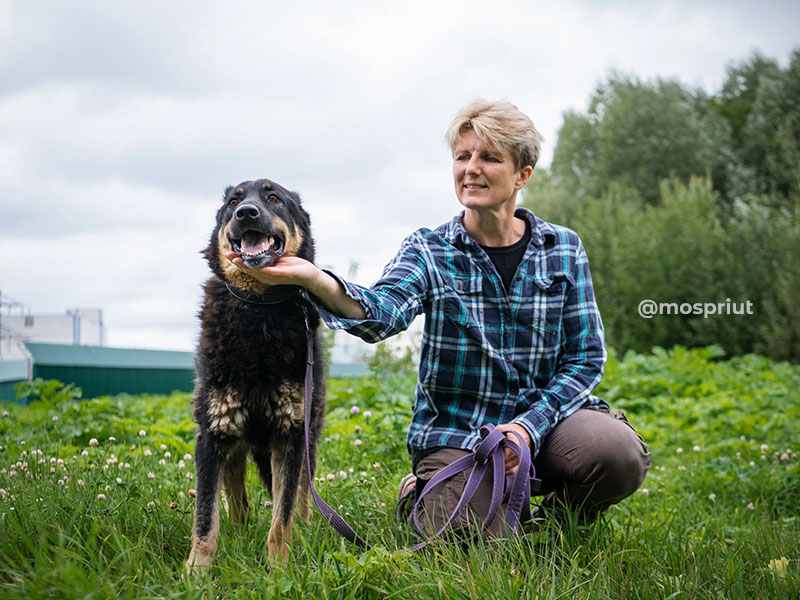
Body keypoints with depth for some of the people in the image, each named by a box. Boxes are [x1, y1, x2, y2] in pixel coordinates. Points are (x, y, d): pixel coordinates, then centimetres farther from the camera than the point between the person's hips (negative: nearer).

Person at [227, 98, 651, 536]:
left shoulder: (563, 249, 2)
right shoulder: (428, 250, -4)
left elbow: (586, 358, 1)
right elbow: (383, 312, -26)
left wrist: (529, 426, -16)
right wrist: (314, 279, -46)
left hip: (544, 415, 2)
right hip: (454, 431, -1)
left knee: (620, 455, -27)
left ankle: (556, 519, 7)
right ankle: (422, 496, 16)